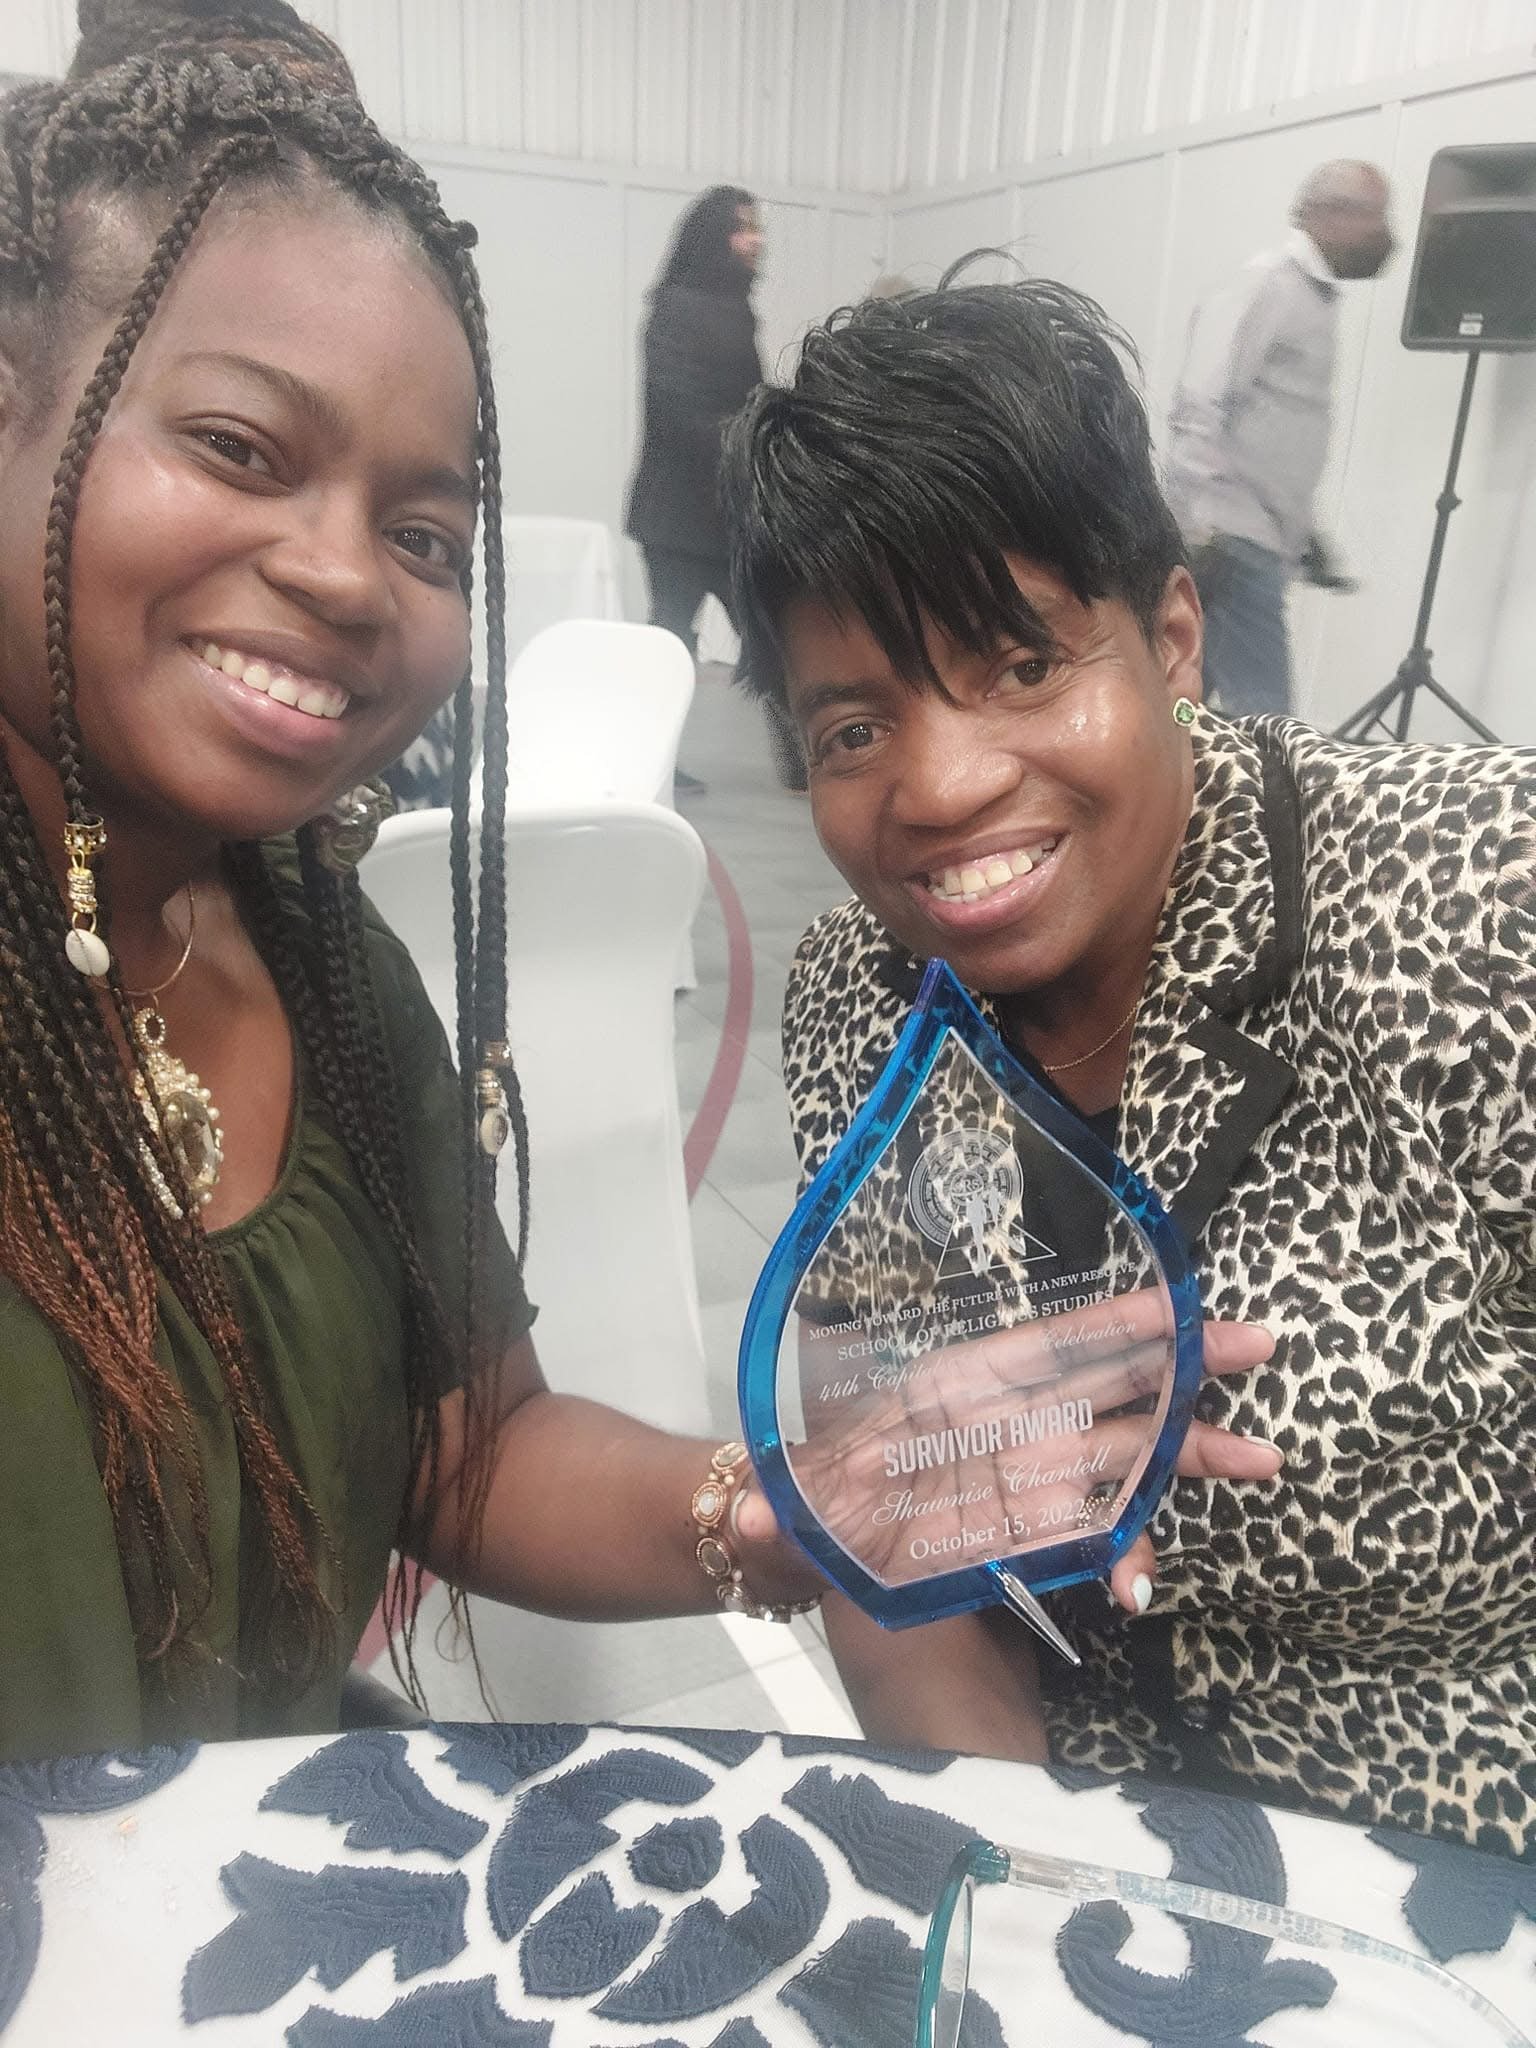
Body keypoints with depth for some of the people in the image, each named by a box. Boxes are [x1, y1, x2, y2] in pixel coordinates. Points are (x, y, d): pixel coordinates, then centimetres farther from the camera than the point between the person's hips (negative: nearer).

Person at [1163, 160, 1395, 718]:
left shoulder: (1316, 298, 20)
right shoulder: (1264, 286, -7)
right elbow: (1198, 412, -17)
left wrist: (1302, 532, 25)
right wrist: (1202, 529, -24)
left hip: (1259, 539, 9)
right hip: (1229, 541, -9)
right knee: (1264, 727, -12)